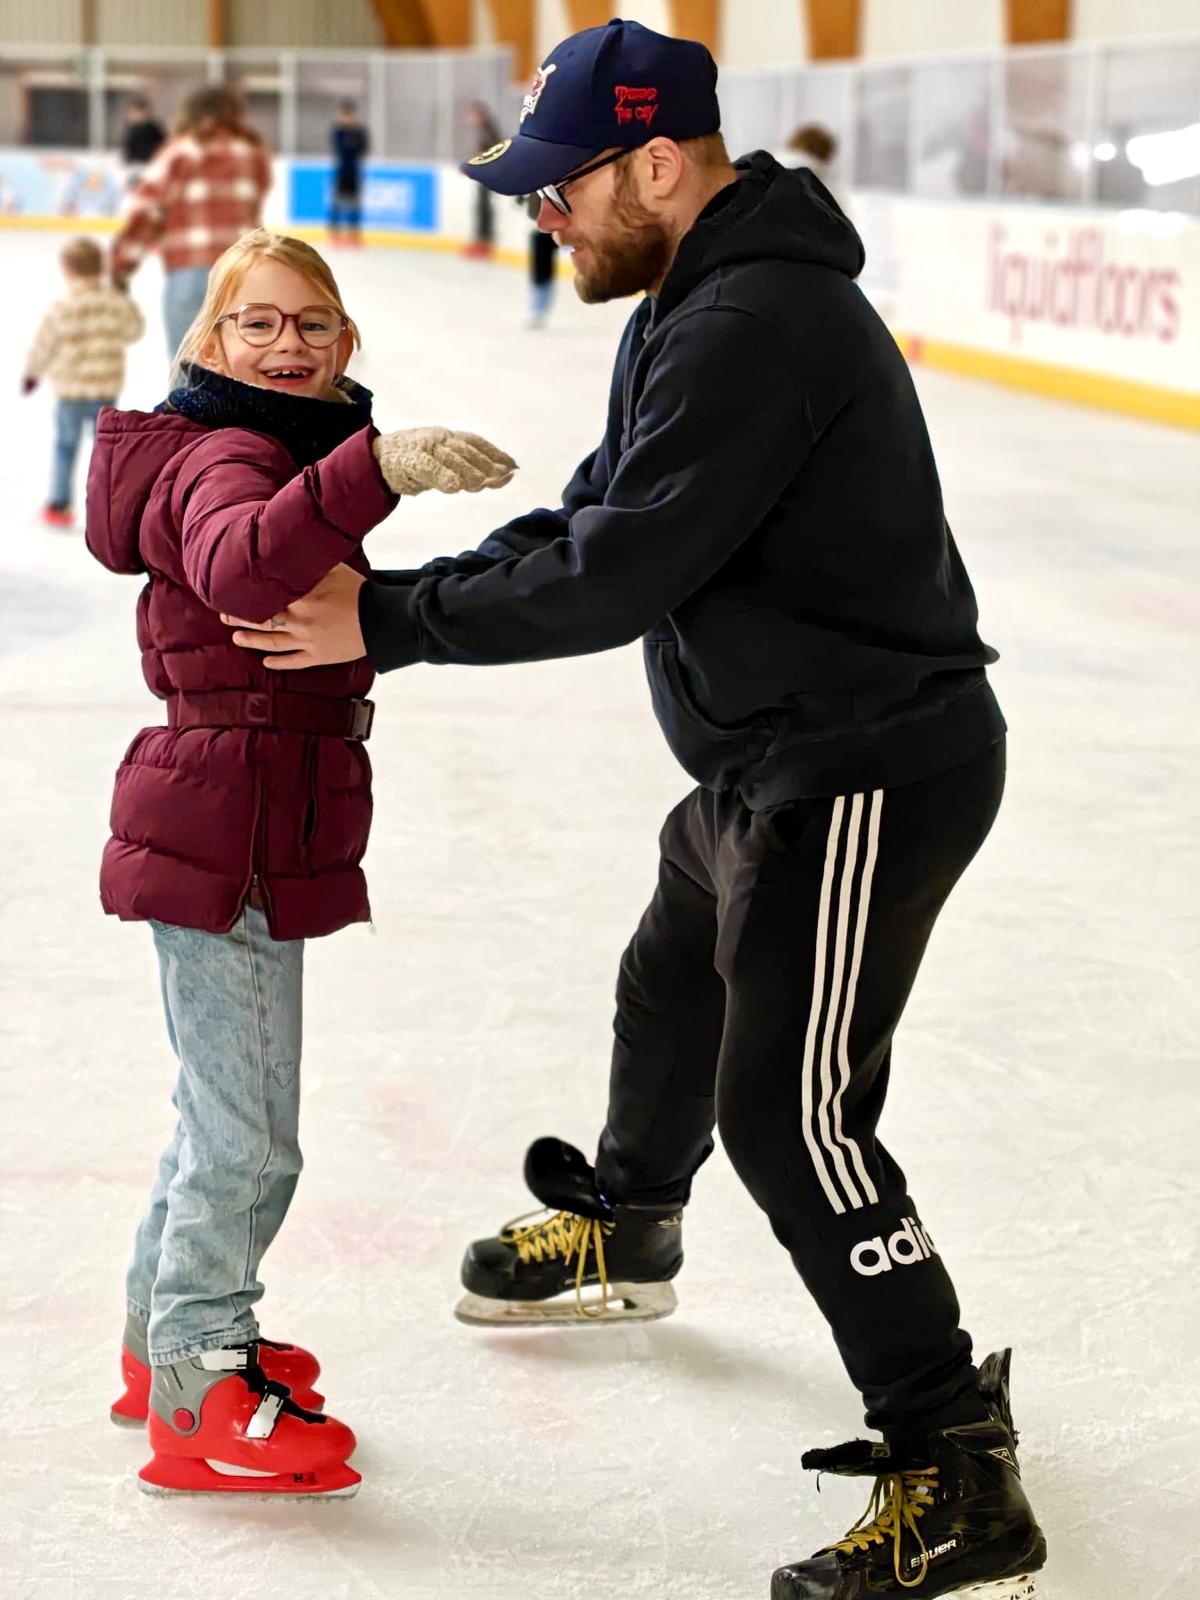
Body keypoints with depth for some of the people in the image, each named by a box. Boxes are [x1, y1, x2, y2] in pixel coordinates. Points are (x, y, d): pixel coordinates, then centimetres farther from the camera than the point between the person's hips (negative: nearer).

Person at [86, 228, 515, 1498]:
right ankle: (198, 1399, 10)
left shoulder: (286, 455, 16)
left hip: (260, 834, 11)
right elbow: (241, 564, -44)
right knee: (248, 1137, -2)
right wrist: (375, 469, -57)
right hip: (224, 836, -11)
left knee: (227, 1110, 23)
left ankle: (169, 1333, 39)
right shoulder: (222, 460, -19)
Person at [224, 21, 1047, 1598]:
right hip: (773, 757, 11)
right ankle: (622, 1230, 60)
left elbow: (620, 574, -28)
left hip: (867, 771, -11)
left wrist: (394, 623, -19)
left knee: (788, 1110, -13)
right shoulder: (695, 301, 10)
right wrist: (395, 597, 1)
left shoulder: (756, 325, -25)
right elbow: (599, 517, 12)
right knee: (673, 993, 31)